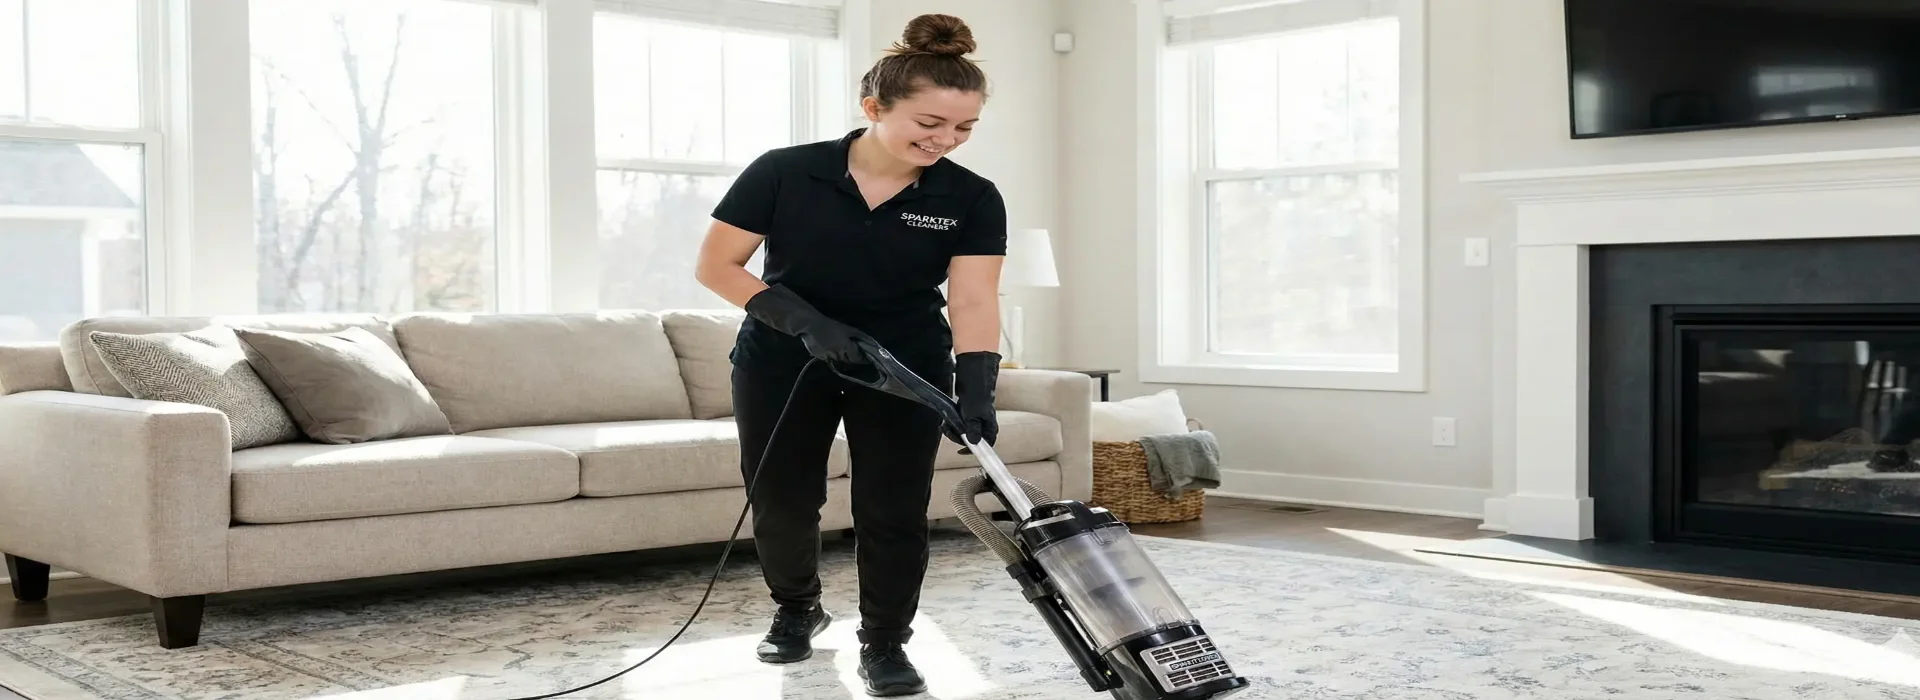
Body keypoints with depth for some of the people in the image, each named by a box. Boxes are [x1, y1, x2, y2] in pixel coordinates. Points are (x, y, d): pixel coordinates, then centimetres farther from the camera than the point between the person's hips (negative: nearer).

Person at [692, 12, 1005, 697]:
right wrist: (804, 321, -24)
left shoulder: (972, 200, -13)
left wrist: (976, 393, -33)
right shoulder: (784, 173, -17)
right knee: (782, 501, 8)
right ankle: (796, 609, 35)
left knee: (894, 509, -1)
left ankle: (885, 644, 16)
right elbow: (716, 265, -12)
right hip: (783, 365, 0)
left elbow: (974, 301, -18)